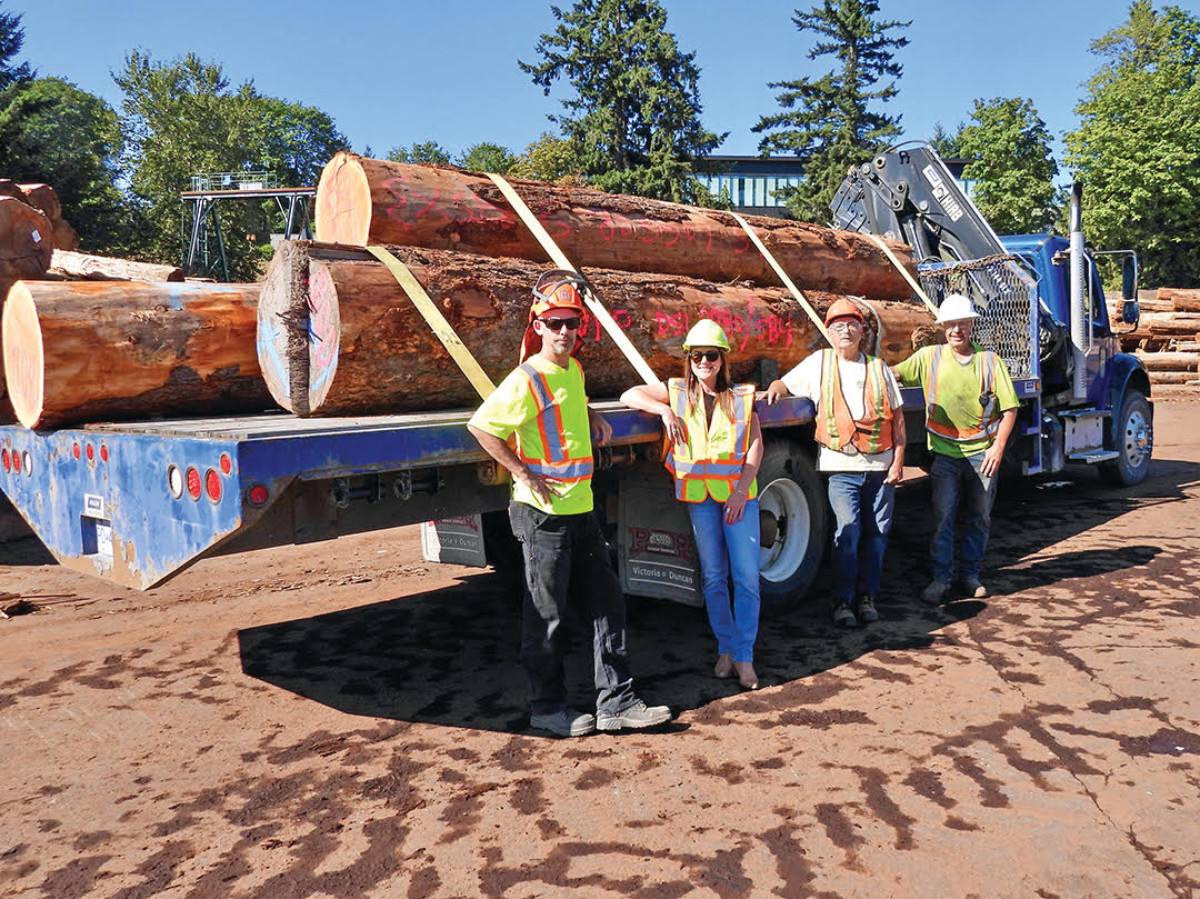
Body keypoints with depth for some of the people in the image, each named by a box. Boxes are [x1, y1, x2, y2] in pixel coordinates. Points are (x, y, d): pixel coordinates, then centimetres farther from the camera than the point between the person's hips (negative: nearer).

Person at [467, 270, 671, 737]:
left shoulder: (574, 369, 10)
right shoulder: (526, 381, -14)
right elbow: (480, 426, -13)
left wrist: (594, 419, 15)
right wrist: (524, 473, -15)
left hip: (581, 509, 8)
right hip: (544, 512, -8)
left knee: (607, 602, 10)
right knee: (546, 615, 3)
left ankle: (615, 702, 19)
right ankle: (547, 707, 19)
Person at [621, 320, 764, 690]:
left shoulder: (742, 396, 6)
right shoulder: (677, 392, 7)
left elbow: (756, 444, 1)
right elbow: (629, 395, 6)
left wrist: (741, 490, -10)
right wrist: (665, 411, -10)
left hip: (739, 492, -1)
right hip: (698, 493, 1)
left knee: (746, 575, -5)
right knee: (713, 576, 7)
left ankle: (744, 656, 3)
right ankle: (725, 649, 19)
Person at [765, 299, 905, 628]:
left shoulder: (879, 368, 11)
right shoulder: (819, 363, 8)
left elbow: (897, 417, 10)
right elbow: (786, 382, 16)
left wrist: (898, 460, 2)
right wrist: (775, 388, -10)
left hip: (880, 465, 3)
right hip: (842, 466, -2)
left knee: (877, 532, 5)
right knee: (848, 530, -11)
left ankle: (867, 594, 18)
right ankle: (843, 601, -1)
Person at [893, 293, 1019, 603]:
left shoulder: (990, 360, 3)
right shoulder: (929, 357, 3)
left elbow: (1009, 408, 2)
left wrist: (998, 446, -7)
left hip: (982, 453, 1)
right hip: (945, 452, -1)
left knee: (979, 517, 10)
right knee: (943, 516, -4)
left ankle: (972, 574, 24)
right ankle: (940, 578, 5)